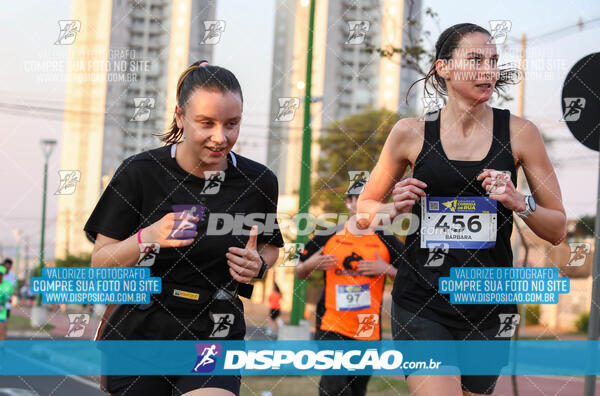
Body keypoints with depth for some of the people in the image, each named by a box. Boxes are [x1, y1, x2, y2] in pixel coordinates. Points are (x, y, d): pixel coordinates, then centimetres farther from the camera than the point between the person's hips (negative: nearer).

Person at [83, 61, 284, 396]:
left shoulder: (259, 182, -2)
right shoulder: (140, 173, -8)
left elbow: (270, 246, 17)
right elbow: (101, 263, -4)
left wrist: (258, 265, -5)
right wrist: (147, 239, -22)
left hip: (215, 334, 0)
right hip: (138, 331, 0)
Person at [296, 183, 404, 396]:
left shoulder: (387, 241, 4)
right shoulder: (327, 237, 5)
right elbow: (299, 273, 16)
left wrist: (387, 269, -12)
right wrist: (311, 264, -7)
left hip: (368, 331, 2)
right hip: (330, 328, -1)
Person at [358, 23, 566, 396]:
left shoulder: (519, 133, 1)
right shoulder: (410, 133, 0)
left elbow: (558, 230, 5)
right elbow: (365, 208, 14)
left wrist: (520, 203, -14)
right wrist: (395, 208, -7)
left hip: (489, 307, 2)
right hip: (421, 304, -1)